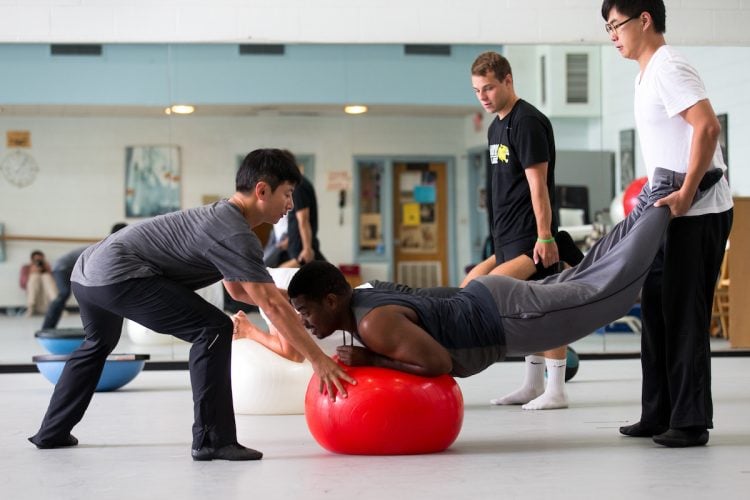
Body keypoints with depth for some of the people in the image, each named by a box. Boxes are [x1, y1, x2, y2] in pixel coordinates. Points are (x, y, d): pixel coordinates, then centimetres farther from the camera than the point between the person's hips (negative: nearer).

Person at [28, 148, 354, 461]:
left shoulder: (223, 218, 18)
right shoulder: (236, 235, -12)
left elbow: (237, 290, 31)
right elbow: (272, 306, -15)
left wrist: (292, 303, 26)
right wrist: (319, 360, -13)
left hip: (86, 272, 11)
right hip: (118, 275, -11)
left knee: (98, 344, 36)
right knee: (213, 329, -12)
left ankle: (52, 432, 46)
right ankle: (212, 440, -10)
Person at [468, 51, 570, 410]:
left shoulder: (527, 121, -12)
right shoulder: (496, 126, 17)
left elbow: (537, 184, -17)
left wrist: (544, 236, -20)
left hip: (529, 234, -9)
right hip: (508, 236, 9)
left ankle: (556, 390, -1)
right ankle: (532, 385, 20)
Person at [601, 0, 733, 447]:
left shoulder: (668, 68, -13)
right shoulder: (648, 74, 17)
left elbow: (708, 126, -25)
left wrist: (686, 193, -26)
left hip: (697, 214, -10)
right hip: (673, 212, 10)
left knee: (685, 317, -6)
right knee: (658, 313, 12)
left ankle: (691, 422, 0)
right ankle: (659, 416, 19)